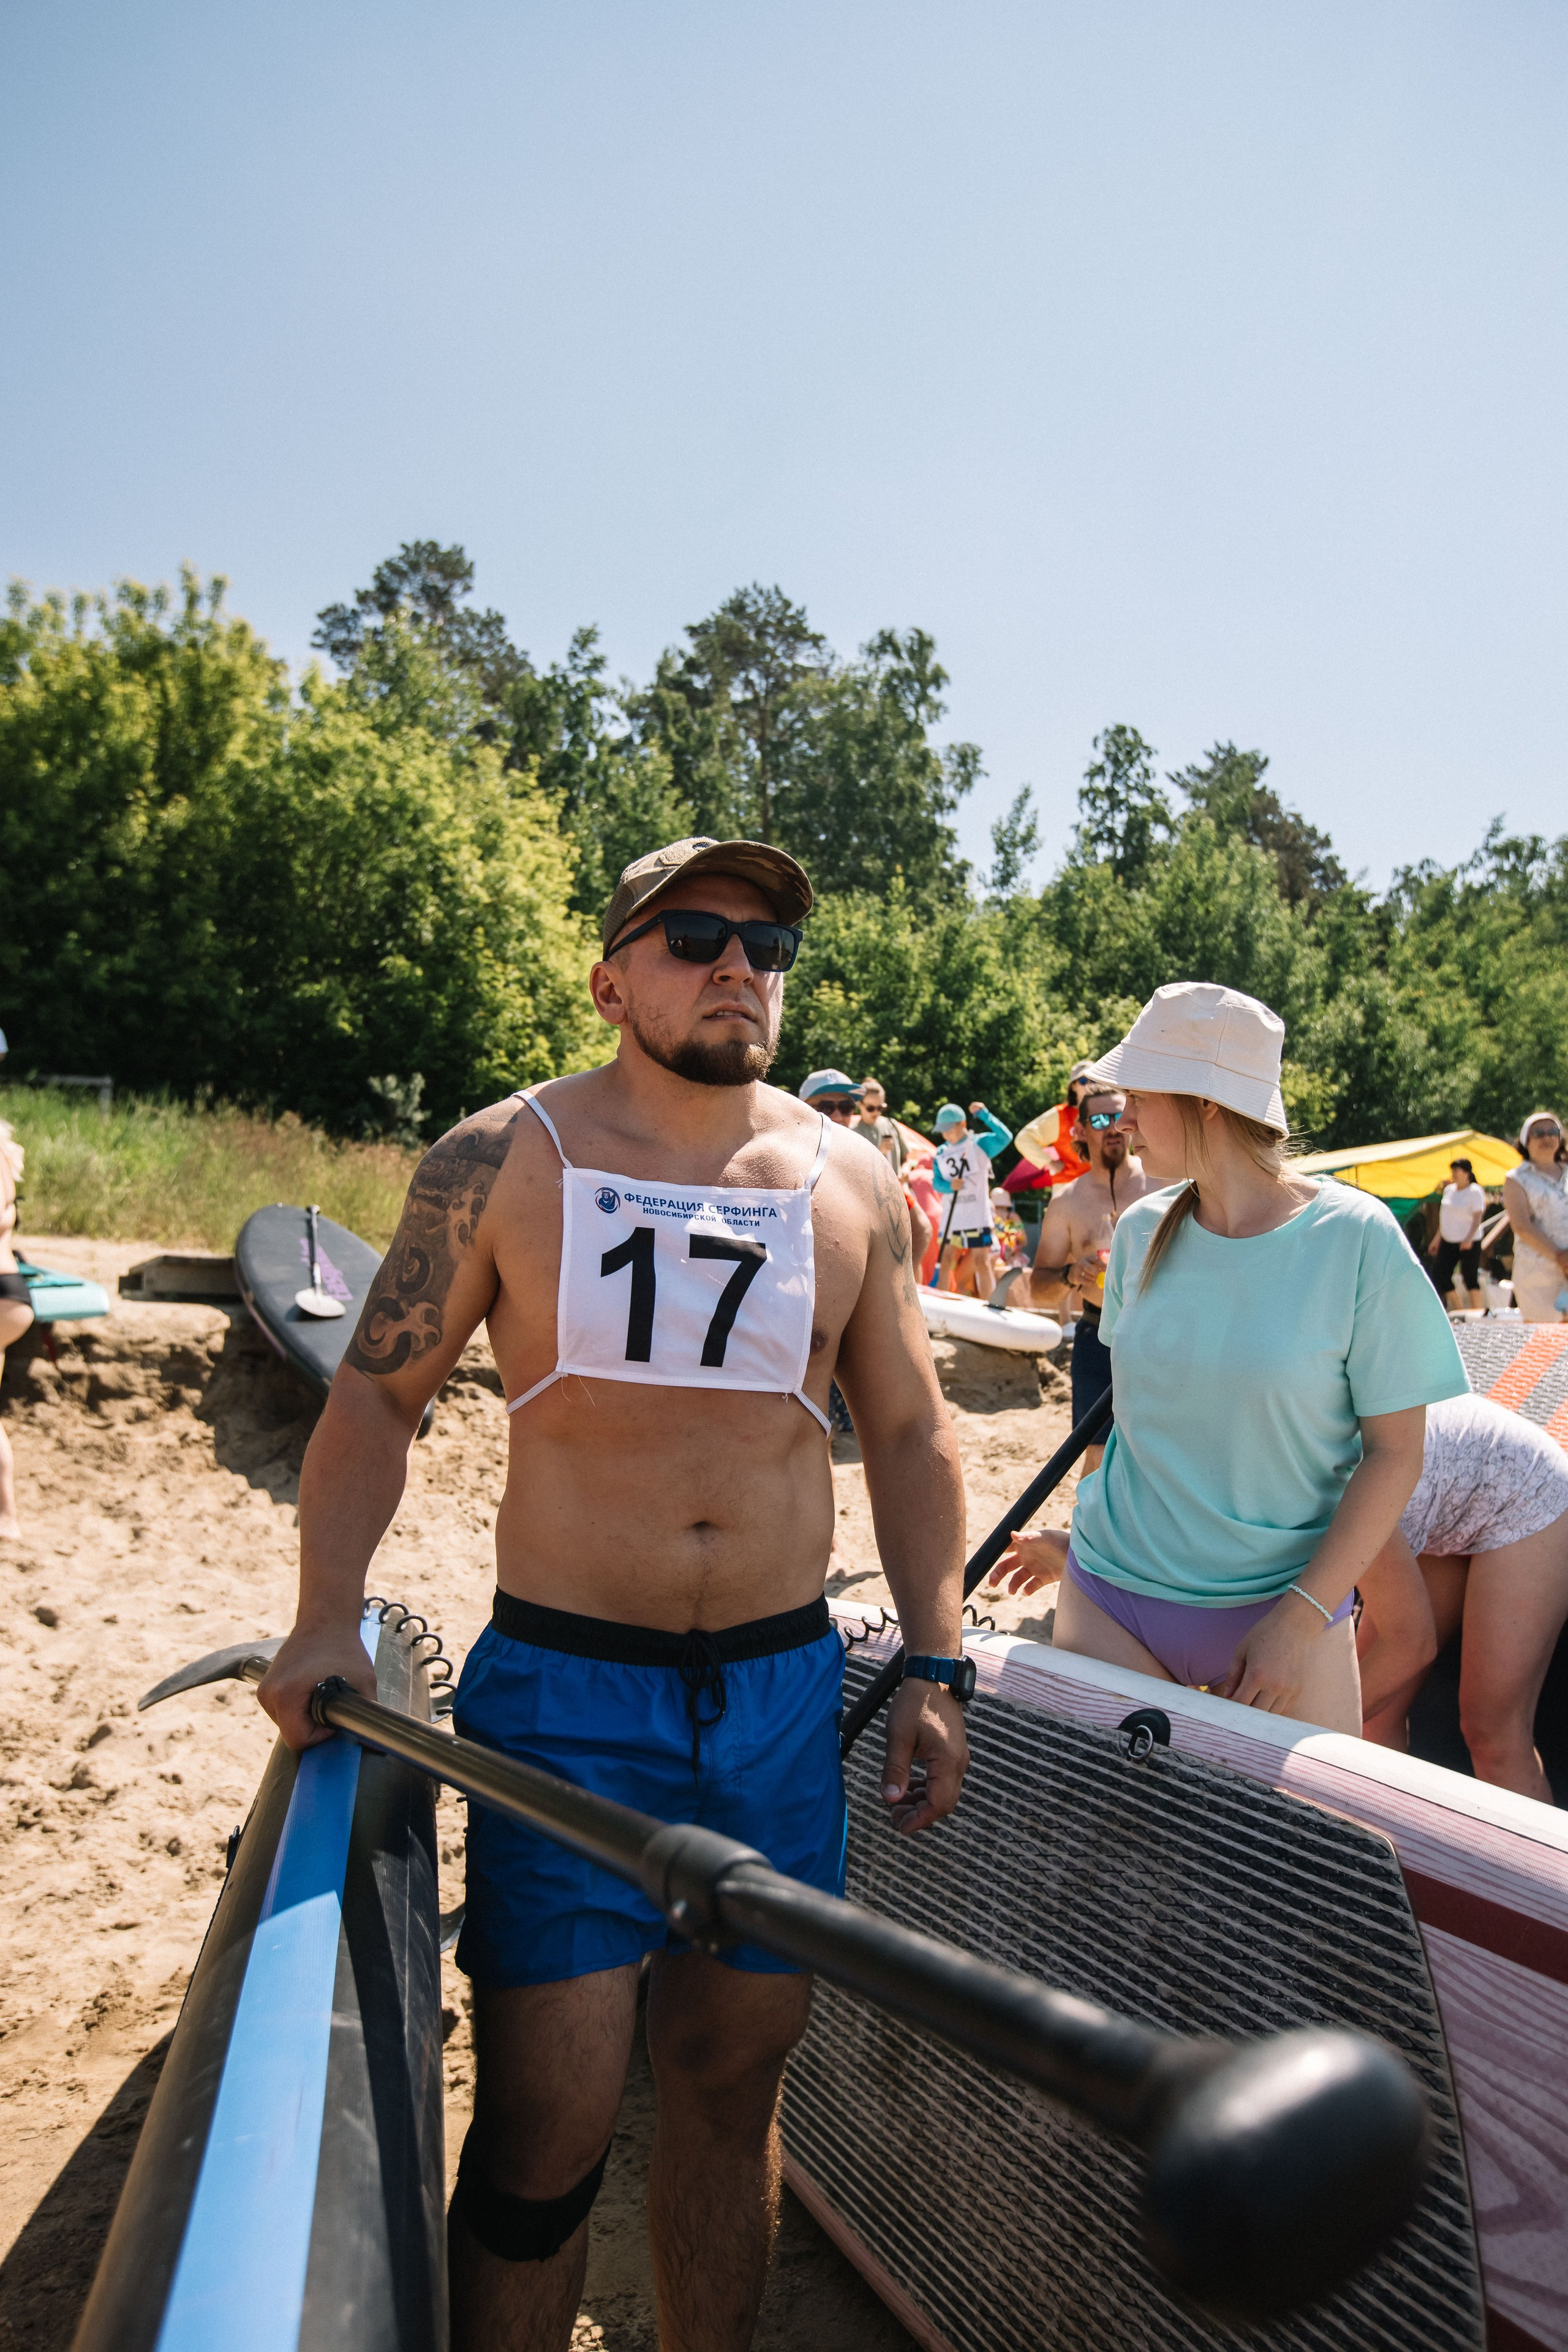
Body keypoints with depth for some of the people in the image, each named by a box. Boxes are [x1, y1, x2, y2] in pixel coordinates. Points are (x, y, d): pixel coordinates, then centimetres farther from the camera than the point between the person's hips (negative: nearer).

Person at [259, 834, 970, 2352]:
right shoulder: (500, 1161, -2)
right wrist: (328, 1617, -11)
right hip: (563, 1692, -2)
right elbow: (376, 1391, 2)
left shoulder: (852, 1184, 5)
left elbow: (908, 1437, 10)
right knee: (546, 2124, 2)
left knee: (729, 2085, 15)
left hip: (786, 1690, 3)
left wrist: (933, 1669, 6)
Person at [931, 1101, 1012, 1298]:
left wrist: (984, 1114, -19)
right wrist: (949, 1186, -15)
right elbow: (936, 1182, 6)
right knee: (945, 1263, 6)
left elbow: (1005, 1137, -18)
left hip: (977, 1217, -4)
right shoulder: (941, 1153, 11)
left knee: (982, 1262, -5)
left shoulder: (980, 1143, -2)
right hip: (950, 1218, 4)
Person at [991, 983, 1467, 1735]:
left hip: (1282, 1602, -3)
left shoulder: (1357, 1239, -11)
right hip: (1108, 1595, 3)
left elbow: (1395, 1452, -9)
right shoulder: (1142, 1230, 1)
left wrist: (1303, 1615, -15)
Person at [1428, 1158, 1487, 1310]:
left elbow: (1477, 1217, -16)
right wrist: (1437, 1239, 19)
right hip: (1448, 1242, 7)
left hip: (1469, 1243, -7)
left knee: (1470, 1278, -3)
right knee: (1440, 1275, 1)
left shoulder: (1475, 1191, -8)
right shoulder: (1449, 1190, 12)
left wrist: (1469, 1238, -29)